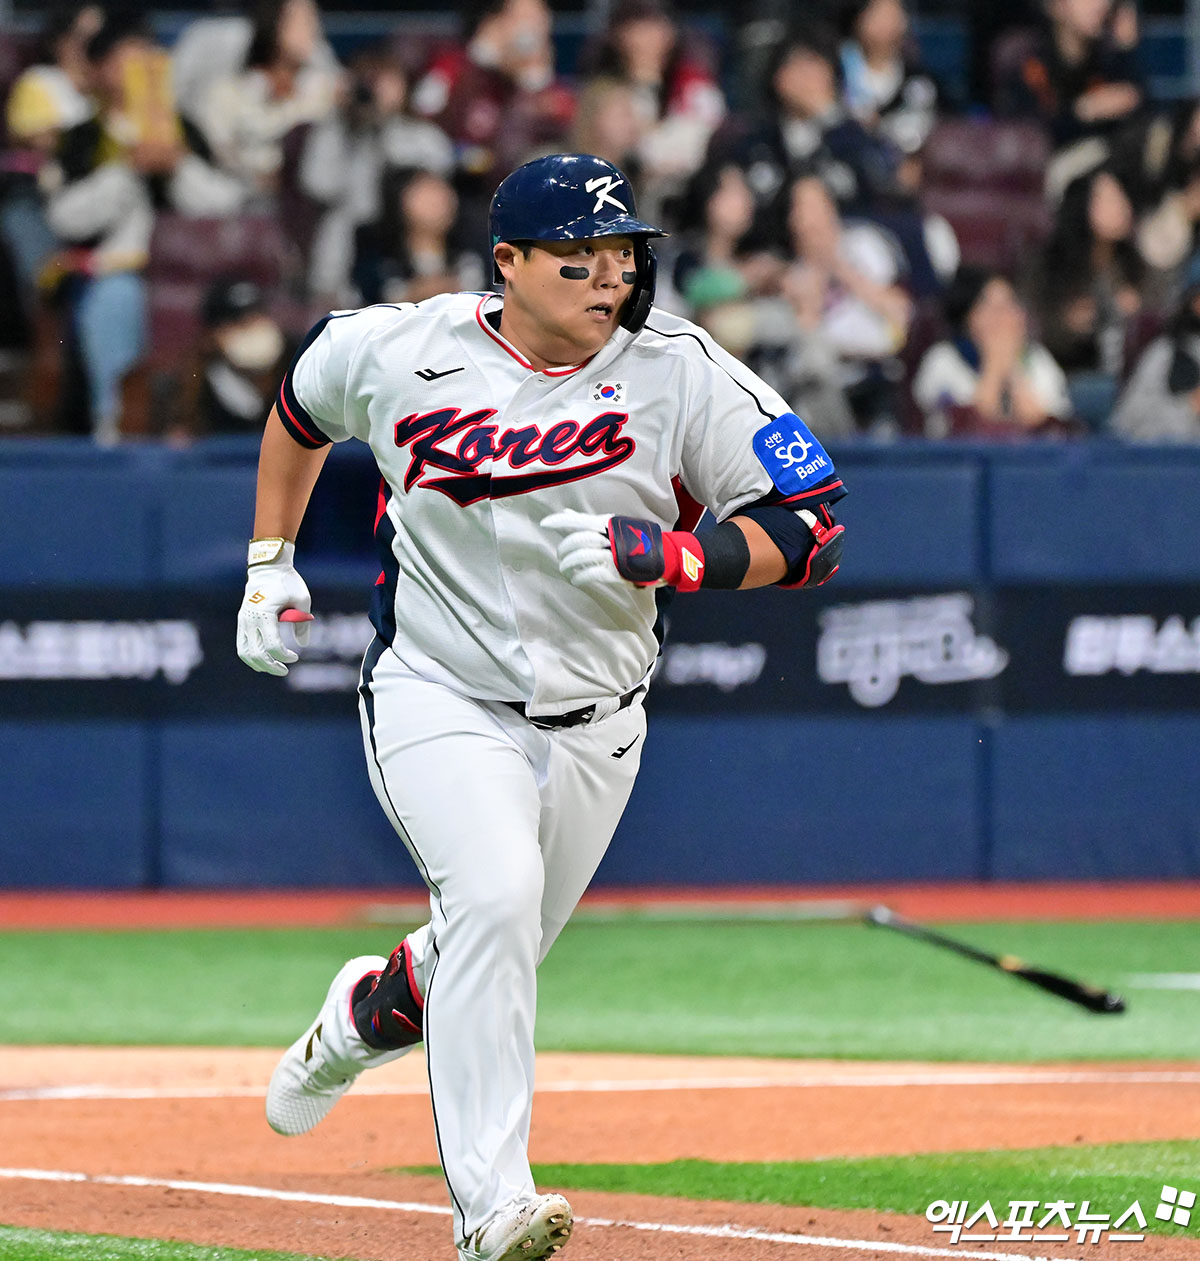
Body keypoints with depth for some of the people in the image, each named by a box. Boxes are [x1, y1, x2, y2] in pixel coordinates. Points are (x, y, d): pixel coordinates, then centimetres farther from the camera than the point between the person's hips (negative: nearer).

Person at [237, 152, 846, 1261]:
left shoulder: (682, 372, -11)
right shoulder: (402, 351, -8)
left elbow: (807, 528, -12)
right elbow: (303, 402, 15)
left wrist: (668, 557, -27)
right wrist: (270, 566, 14)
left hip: (592, 725, 3)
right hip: (438, 699, -3)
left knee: (494, 960, 15)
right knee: (495, 898, -28)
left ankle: (366, 1016, 52)